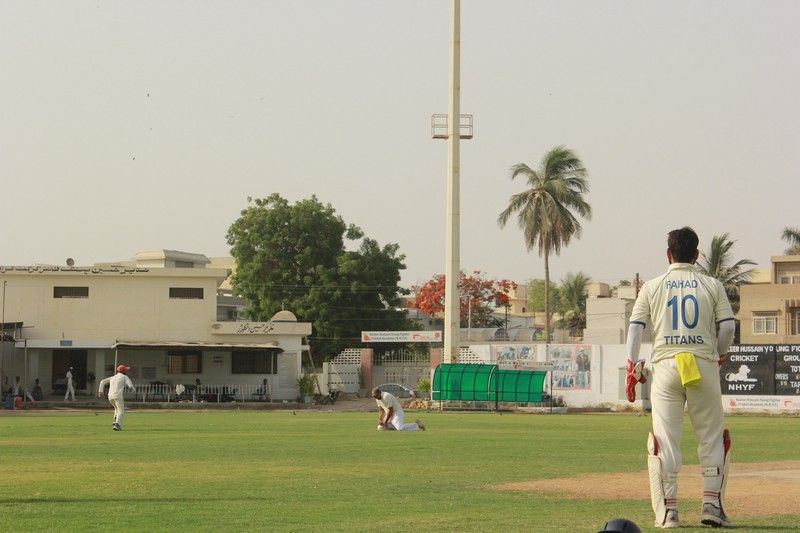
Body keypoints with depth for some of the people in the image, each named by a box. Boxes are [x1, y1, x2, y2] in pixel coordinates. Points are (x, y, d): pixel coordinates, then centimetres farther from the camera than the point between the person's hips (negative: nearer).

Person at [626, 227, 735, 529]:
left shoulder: (652, 287, 9)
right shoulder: (712, 286, 6)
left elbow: (635, 327, 2)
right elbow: (728, 325, 0)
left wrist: (633, 367, 2)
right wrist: (720, 354, 17)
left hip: (665, 364, 0)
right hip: (703, 365, 0)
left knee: (664, 439, 1)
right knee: (712, 437, 9)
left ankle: (667, 511, -3)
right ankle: (711, 504, 2)